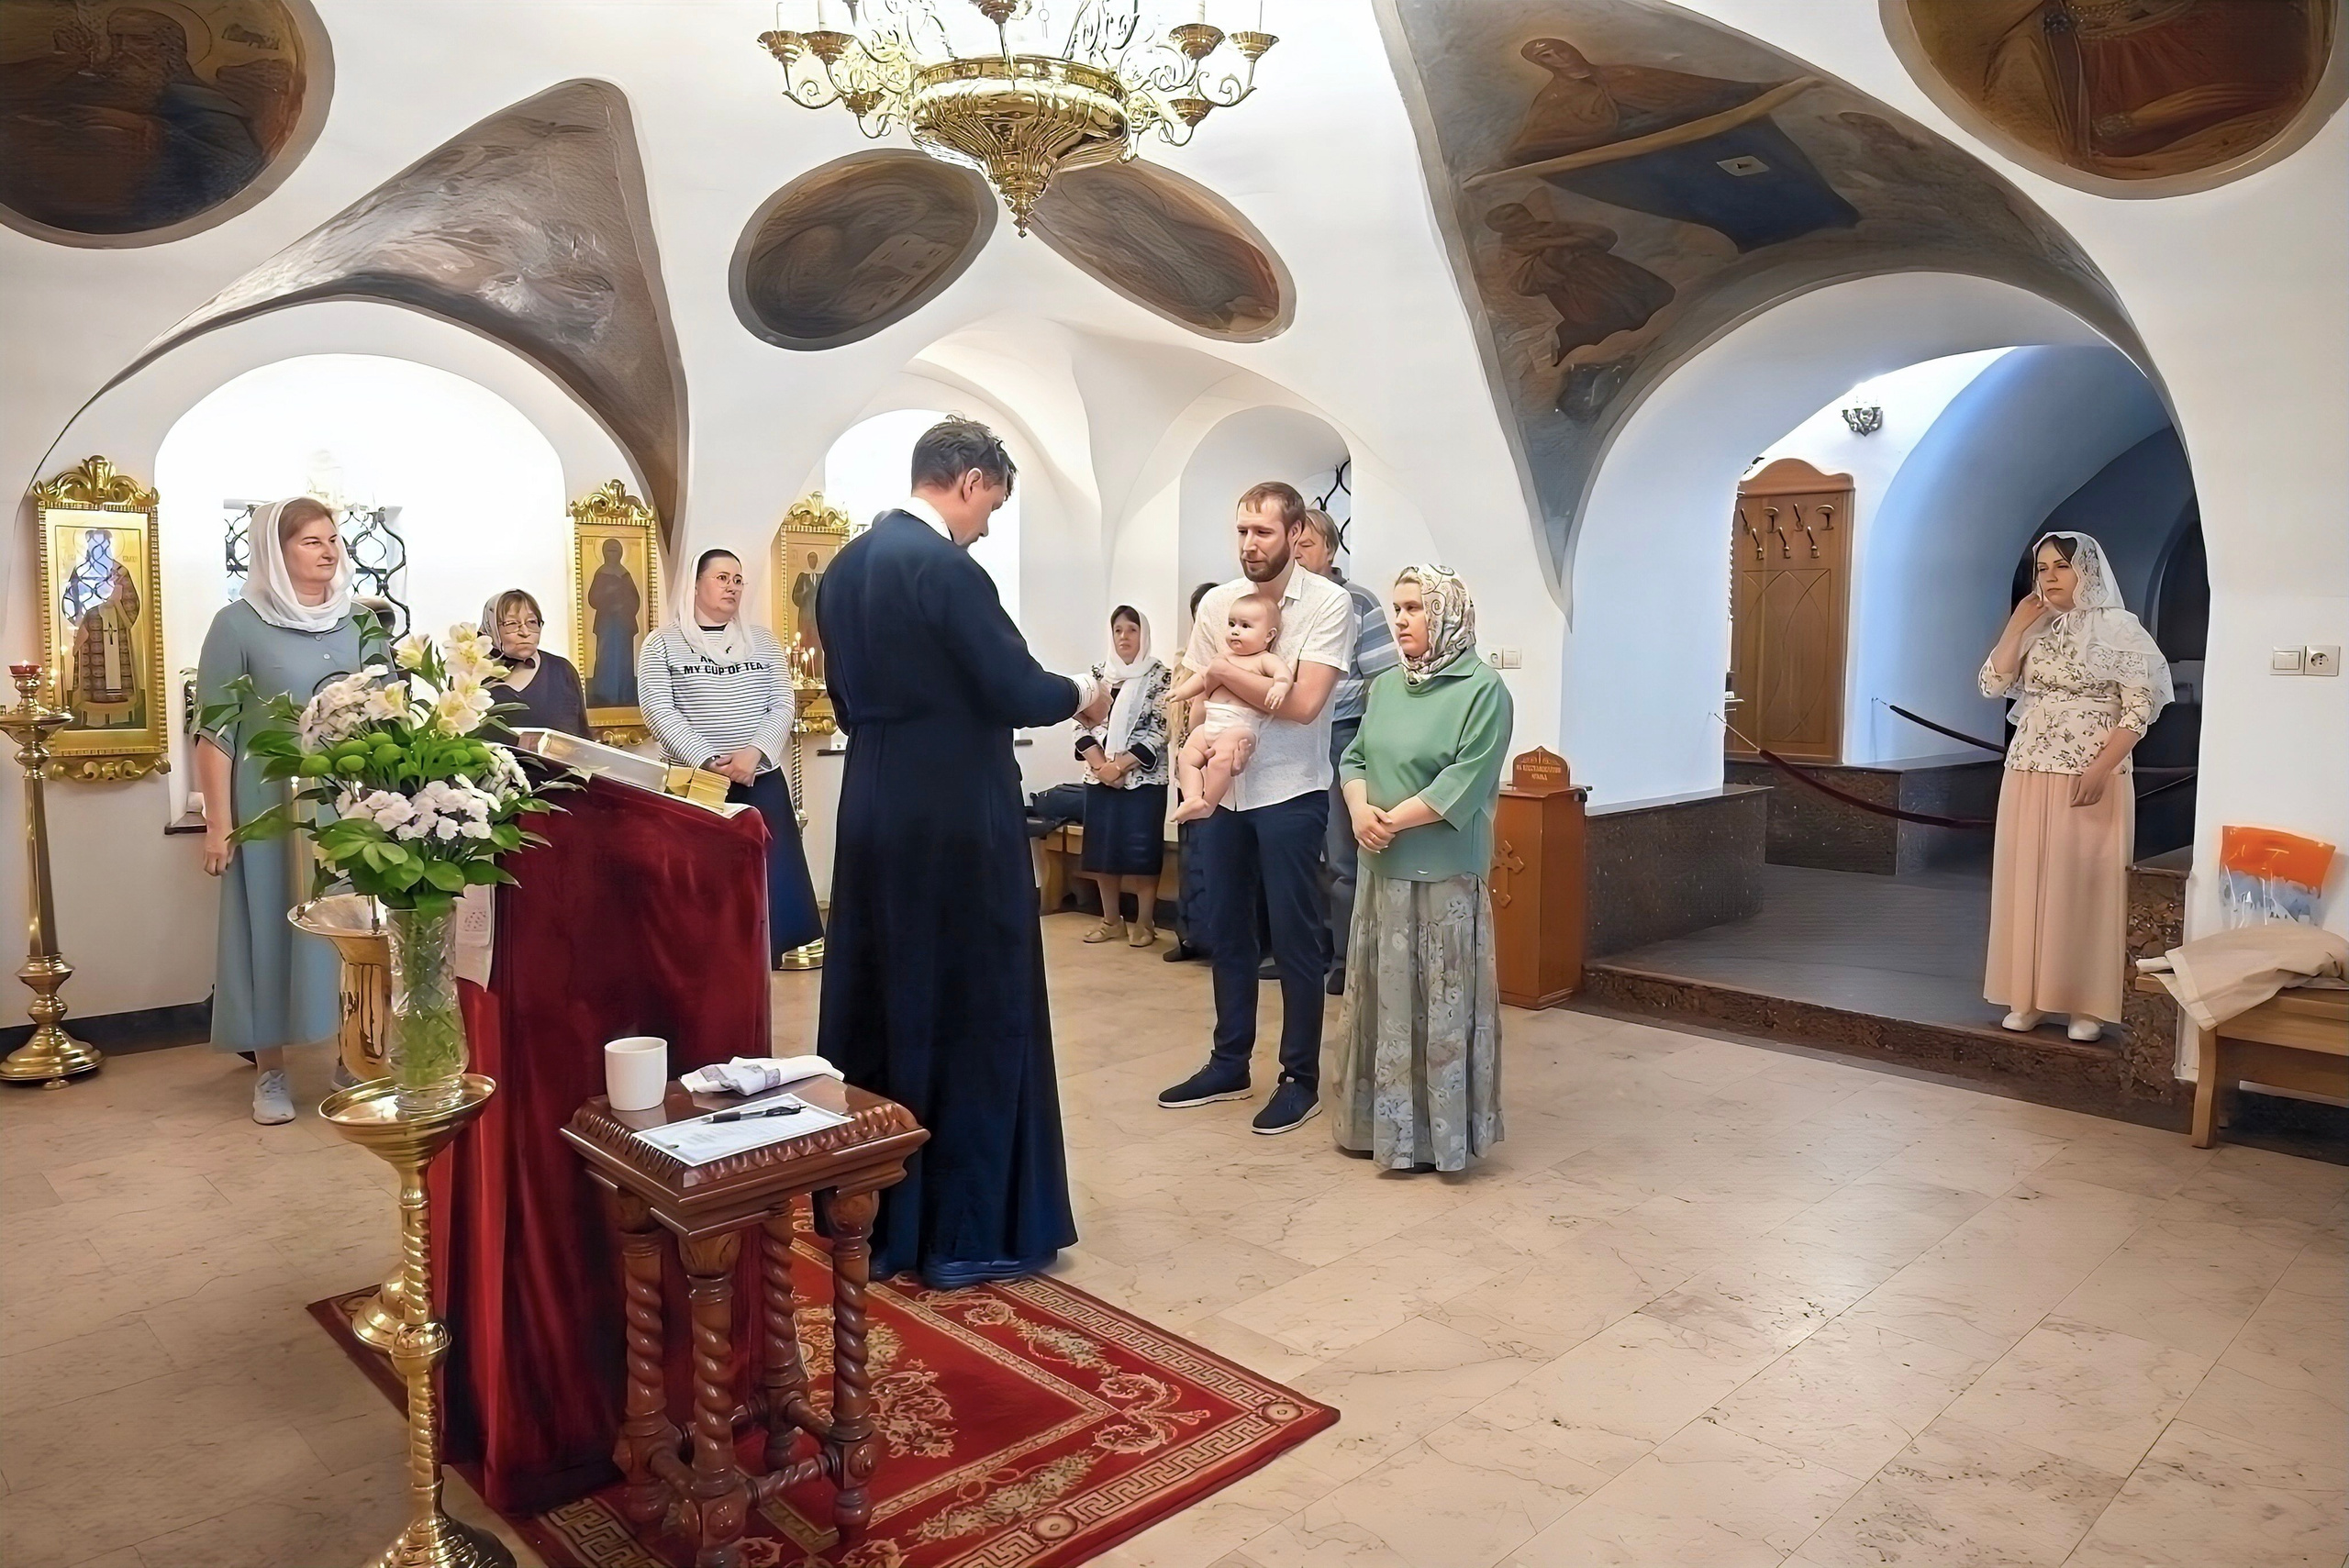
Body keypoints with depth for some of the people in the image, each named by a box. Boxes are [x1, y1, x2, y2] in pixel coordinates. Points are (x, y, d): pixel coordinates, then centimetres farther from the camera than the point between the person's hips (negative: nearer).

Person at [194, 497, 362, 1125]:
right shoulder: (238, 625, -6)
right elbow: (215, 732, -7)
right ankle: (271, 1072, 14)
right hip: (271, 805, -4)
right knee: (271, 927, 3)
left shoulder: (353, 624, 7)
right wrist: (218, 822, -10)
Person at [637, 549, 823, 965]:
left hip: (762, 782, 3)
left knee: (765, 883, 1)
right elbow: (659, 712, -7)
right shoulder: (663, 644, 3)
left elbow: (783, 706, 3)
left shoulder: (762, 641, 11)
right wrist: (710, 760, -18)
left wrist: (754, 753, -14)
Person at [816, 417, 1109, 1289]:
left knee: (881, 1007, 15)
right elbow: (1014, 691, -16)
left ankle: (872, 1217, 27)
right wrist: (1080, 694, 2)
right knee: (974, 1014, 2)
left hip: (876, 812, 9)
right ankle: (967, 1232, 13)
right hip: (956, 820, -8)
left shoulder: (845, 566, 10)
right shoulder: (946, 568, -16)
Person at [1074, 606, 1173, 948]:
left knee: (1141, 850, -3)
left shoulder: (1159, 675, -4)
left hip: (1144, 778, -4)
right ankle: (1111, 919, 19)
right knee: (1102, 848, 7)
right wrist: (1101, 765, -9)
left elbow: (1159, 731, -10)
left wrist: (1119, 766, -14)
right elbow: (1083, 724, 5)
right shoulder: (1099, 673, 9)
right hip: (1100, 777, 4)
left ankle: (1145, 923, 8)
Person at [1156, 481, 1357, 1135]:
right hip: (1223, 788, 5)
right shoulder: (1216, 603, 4)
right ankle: (1228, 1064, 27)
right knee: (1226, 931, 13)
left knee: (1295, 938, 2)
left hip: (1290, 794, -5)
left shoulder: (1329, 602, -10)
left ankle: (1301, 1078, 15)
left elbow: (1303, 702, -20)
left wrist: (1223, 671, -14)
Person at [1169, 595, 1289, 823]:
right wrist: (1182, 691, 21)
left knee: (1220, 759, -27)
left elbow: (1282, 671, -16)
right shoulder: (1223, 657, 23)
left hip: (1240, 726, -8)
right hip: (1209, 724, 8)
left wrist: (1280, 685, -37)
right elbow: (1202, 676, 32)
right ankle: (1192, 798, -14)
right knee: (1188, 756, -7)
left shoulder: (1264, 659, 2)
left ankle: (1208, 805, -17)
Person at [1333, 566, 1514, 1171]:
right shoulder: (1386, 685, 12)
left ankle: (1437, 1131, 11)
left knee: (1440, 1003, 0)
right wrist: (1360, 810, -9)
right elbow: (1355, 757, 10)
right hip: (1381, 869, 7)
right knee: (1381, 996, 14)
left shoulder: (1483, 689, -10)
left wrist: (1395, 821, -17)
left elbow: (1465, 782, -17)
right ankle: (1380, 1119, 26)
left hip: (1444, 872, -7)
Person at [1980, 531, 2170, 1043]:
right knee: (2028, 882, 6)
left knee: (2085, 886, -1)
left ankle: (2089, 1005, 8)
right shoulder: (2034, 630, 10)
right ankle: (2030, 997, 15)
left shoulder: (2118, 629, -5)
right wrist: (2019, 624, -4)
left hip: (2092, 780, -5)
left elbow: (2141, 707, -10)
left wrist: (2099, 769, -17)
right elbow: (1992, 685, 0)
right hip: (2028, 777, 5)